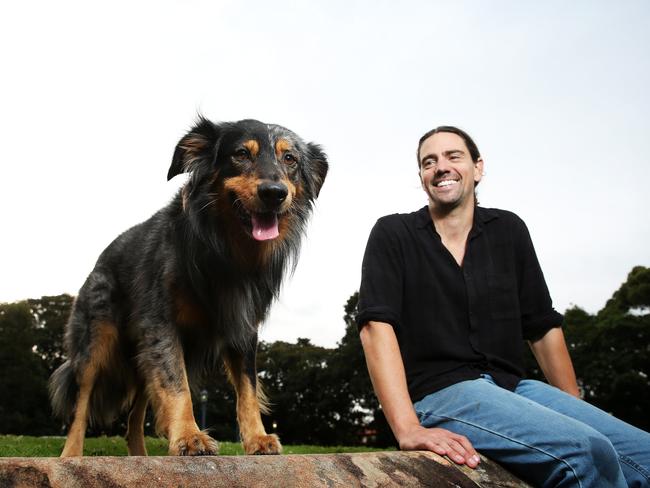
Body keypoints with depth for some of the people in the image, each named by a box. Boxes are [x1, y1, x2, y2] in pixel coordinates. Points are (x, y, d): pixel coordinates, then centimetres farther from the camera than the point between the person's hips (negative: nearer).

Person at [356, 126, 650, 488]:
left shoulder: (509, 230, 14)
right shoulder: (393, 235, 1)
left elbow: (543, 326, 17)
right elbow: (376, 325, -12)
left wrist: (578, 411, 12)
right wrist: (408, 428, -26)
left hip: (513, 387, 5)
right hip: (440, 391, -5)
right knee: (587, 454, -28)